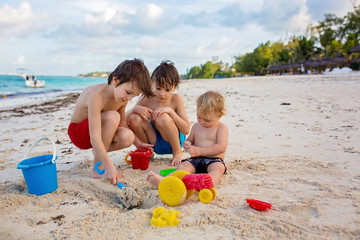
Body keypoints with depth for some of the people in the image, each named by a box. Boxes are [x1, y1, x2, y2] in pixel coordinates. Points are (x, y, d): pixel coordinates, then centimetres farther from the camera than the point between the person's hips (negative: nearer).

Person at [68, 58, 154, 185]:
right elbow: (95, 138, -39)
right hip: (78, 132, -6)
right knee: (113, 116, -35)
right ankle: (97, 167, -22)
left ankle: (98, 153, 5)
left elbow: (122, 123, 7)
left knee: (127, 138, -25)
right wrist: (110, 166, -43)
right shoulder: (97, 96, -34)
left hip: (100, 131, 6)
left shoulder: (122, 98, -9)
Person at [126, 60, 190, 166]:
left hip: (172, 141, -2)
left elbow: (186, 130, -17)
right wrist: (135, 109, -26)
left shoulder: (176, 99, -12)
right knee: (134, 119, -22)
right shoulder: (146, 99, -8)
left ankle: (178, 152, -8)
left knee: (162, 117, -33)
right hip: (154, 142, 3)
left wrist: (170, 111, -28)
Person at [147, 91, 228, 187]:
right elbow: (189, 140, 26)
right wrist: (187, 144, -2)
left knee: (219, 168, -36)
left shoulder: (222, 128, 0)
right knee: (183, 166, -24)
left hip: (213, 161, -4)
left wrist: (200, 151, -17)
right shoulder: (196, 126, 17)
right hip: (196, 160, 4)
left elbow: (221, 147, -12)